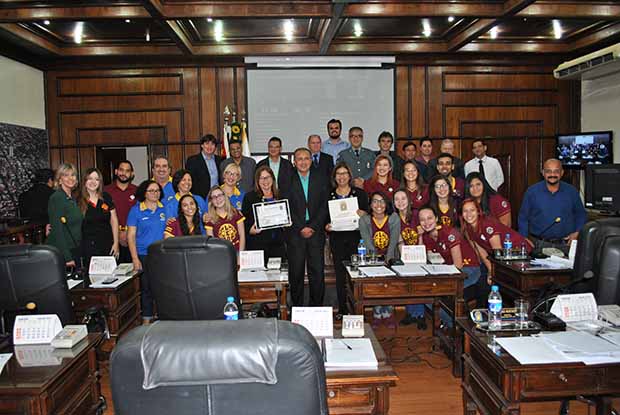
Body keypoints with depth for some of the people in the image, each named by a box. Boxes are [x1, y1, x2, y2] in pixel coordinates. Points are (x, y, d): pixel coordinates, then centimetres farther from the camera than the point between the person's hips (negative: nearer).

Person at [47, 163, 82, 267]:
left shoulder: (73, 197, 11)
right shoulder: (56, 198, -12)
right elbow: (57, 229, -18)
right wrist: (67, 258, -21)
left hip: (74, 249, 8)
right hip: (60, 252, -8)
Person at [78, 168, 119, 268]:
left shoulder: (106, 198, 8)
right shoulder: (79, 201, 1)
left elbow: (114, 221, 10)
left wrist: (116, 243, 6)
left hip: (107, 247, 2)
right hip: (88, 248, -2)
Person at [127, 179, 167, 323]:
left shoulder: (165, 209, 7)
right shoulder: (136, 210, 0)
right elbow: (131, 236, -2)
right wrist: (135, 258, -8)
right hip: (144, 256, -2)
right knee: (146, 288, 4)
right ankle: (146, 319, 15)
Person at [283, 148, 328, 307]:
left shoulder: (320, 180, 10)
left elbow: (324, 207, 4)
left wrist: (312, 227, -7)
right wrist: (301, 228, -8)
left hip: (316, 232, 1)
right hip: (295, 233, -1)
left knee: (317, 271, 0)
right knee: (296, 272, 1)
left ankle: (317, 306, 10)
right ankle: (297, 305, 11)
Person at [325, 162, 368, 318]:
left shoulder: (359, 193, 6)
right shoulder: (329, 195, 10)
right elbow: (325, 217, 12)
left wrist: (361, 214, -14)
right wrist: (327, 226, -7)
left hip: (355, 237, -1)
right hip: (336, 238, 1)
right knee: (340, 273, 3)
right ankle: (342, 308, 12)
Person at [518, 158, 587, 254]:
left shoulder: (572, 192, 7)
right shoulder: (532, 191, 1)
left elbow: (581, 214, 19)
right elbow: (523, 218, 5)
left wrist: (577, 233, 2)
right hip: (539, 244, -1)